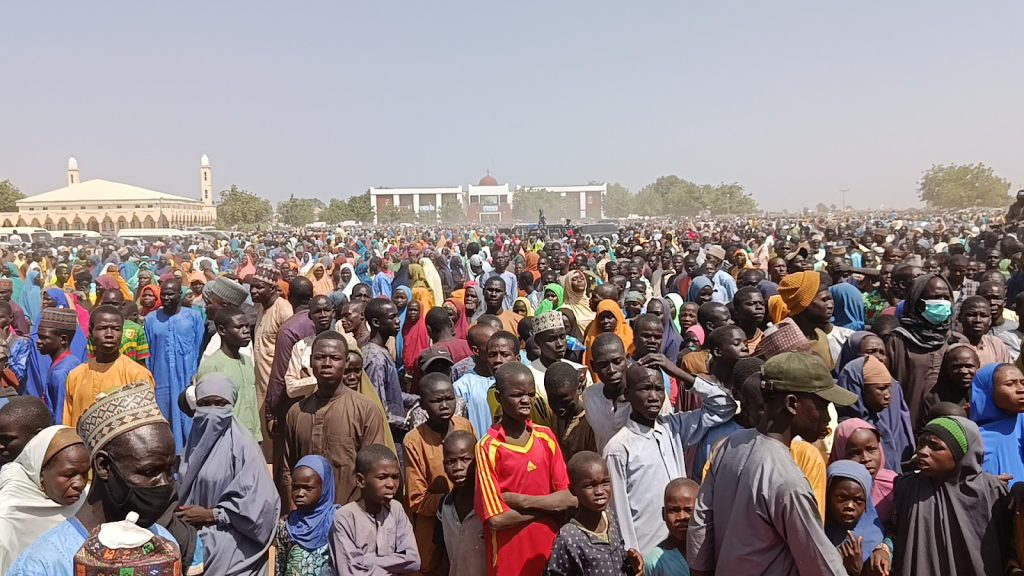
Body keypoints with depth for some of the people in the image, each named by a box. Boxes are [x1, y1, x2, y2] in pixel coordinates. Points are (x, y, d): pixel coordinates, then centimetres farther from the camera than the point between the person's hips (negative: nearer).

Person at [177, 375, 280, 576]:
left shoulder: (242, 444, -10)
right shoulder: (195, 441, 9)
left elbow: (258, 500, -14)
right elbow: (183, 488, 16)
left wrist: (212, 514, -11)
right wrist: (184, 513, -4)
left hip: (230, 534, -5)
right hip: (195, 529, 5)